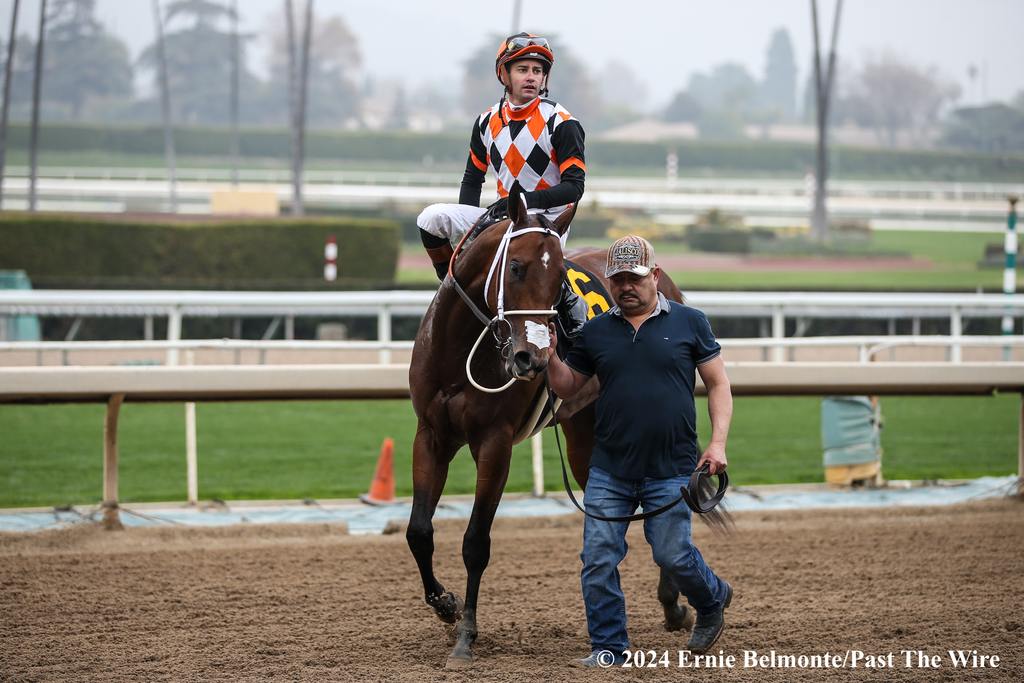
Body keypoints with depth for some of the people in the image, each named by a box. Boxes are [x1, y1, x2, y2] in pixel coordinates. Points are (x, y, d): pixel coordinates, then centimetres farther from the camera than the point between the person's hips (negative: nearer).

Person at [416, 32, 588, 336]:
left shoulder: (560, 122, -8)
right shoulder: (488, 122, 8)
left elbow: (574, 186, -12)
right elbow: (473, 178, 17)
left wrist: (525, 200, -24)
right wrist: (465, 226, 3)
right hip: (501, 218, 5)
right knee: (431, 218, -13)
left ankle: (565, 297, -9)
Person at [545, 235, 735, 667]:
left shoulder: (689, 323, 1)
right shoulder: (596, 331, 7)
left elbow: (718, 384, 4)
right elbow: (566, 386, 12)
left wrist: (718, 442, -7)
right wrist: (548, 355, -7)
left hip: (671, 470, -3)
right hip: (609, 471, 3)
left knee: (672, 554, 1)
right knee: (598, 559, -2)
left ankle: (713, 601, 32)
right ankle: (608, 647, 10)